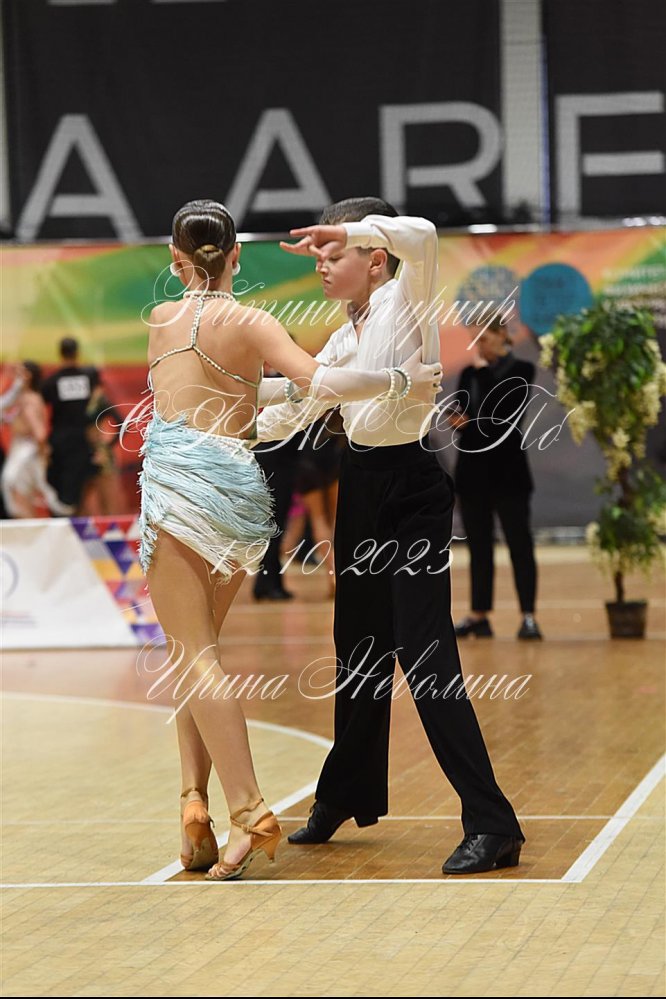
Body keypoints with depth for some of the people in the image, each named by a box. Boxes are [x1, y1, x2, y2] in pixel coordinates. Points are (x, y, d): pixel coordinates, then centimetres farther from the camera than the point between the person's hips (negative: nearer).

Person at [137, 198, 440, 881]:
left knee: (194, 654, -5)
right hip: (239, 490, 1)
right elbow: (319, 384, -14)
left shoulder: (159, 320, 11)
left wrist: (291, 387, 25)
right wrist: (402, 382, -4)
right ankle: (196, 799, 8)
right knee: (194, 652, 17)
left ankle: (248, 812, -17)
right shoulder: (248, 324, 1)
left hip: (176, 485, -1)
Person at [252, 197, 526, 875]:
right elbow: (289, 412, 22)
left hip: (411, 488, -8)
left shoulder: (405, 302, -7)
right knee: (359, 647, 18)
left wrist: (346, 232, -23)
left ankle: (492, 825, -13)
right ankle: (348, 795, 34)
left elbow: (420, 236, -28)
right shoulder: (343, 341, 16)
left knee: (424, 655, -13)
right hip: (361, 487, 8)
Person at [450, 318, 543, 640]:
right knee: (478, 546, 8)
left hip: (507, 470, -5)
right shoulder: (470, 372, 11)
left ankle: (528, 616, -5)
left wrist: (484, 373, -10)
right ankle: (479, 616, 13)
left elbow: (505, 409, -17)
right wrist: (456, 418, -11)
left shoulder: (520, 370, -3)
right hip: (473, 469, 5)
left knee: (519, 543, -5)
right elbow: (461, 414, 11)